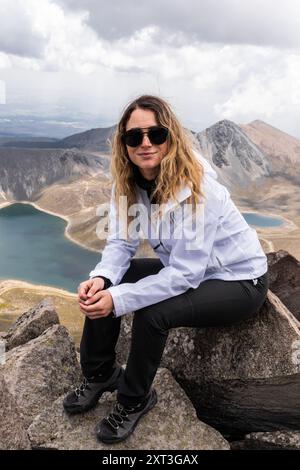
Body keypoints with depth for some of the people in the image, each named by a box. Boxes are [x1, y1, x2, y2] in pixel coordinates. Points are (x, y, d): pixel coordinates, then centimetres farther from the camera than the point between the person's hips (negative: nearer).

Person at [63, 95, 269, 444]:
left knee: (152, 312, -29)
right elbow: (121, 243, -6)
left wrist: (118, 299, -33)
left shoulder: (198, 187, -30)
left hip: (239, 279, -6)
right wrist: (101, 278, -27)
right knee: (98, 288, -7)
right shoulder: (128, 184, -9)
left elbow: (184, 274, -30)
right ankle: (99, 375, 14)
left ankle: (135, 399, 1)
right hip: (184, 269, 7)